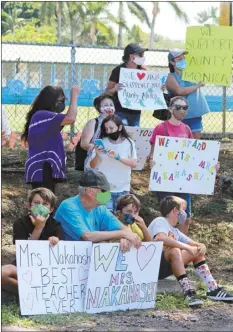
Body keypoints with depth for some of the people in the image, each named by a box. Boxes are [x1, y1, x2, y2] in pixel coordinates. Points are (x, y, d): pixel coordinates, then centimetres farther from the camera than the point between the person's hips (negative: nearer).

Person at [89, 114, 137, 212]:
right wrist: (97, 155, -21)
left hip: (123, 189, 1)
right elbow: (92, 166, 0)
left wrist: (117, 156, -23)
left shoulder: (128, 143, -1)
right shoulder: (102, 142, -2)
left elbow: (134, 163, -11)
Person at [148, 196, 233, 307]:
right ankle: (188, 292, -41)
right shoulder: (160, 222, -7)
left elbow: (191, 243, 18)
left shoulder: (174, 231, 20)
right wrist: (186, 247, -29)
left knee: (197, 252, 7)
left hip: (165, 268, 9)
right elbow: (161, 238, -29)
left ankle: (213, 289, -2)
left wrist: (201, 246, -7)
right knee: (175, 250, -35)